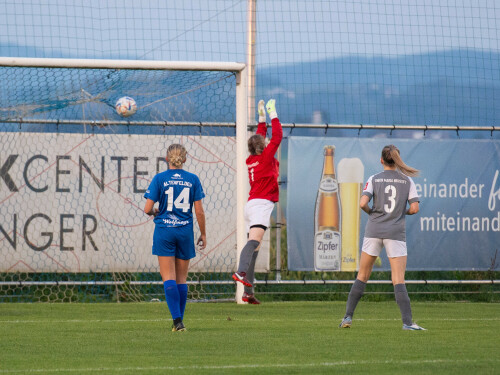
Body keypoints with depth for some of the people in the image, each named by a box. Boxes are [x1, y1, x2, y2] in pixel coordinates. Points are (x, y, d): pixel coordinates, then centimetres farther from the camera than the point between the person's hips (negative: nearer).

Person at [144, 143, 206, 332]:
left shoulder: (159, 179, -4)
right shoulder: (193, 180, 0)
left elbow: (147, 209, -7)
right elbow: (199, 211, 0)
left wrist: (154, 212, 16)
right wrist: (203, 234, 12)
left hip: (164, 231, -2)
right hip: (185, 231, 2)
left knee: (169, 278, -2)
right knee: (182, 279, 11)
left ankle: (177, 319, -17)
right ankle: (179, 321, 12)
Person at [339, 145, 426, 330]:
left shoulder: (374, 179, 2)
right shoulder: (407, 180, 3)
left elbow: (363, 203, -10)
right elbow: (414, 208, -3)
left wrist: (371, 212, 10)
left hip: (374, 230, 1)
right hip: (396, 232, -1)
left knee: (362, 276, 11)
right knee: (399, 280, -4)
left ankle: (348, 317, 11)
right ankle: (407, 322, -14)